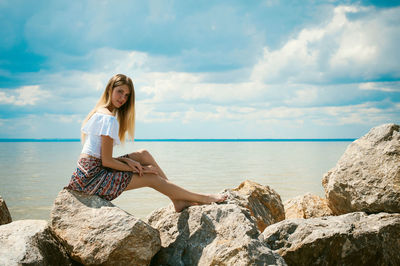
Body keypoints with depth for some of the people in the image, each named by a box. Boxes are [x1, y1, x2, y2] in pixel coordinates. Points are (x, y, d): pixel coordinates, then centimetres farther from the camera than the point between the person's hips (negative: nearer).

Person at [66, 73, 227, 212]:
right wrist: (140, 168, -7)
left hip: (88, 171, 10)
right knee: (152, 178, -4)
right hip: (93, 176, -10)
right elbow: (106, 161, -19)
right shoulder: (109, 119, -18)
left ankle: (178, 201, 11)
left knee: (144, 155, 9)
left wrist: (127, 161, 0)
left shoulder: (98, 112, 13)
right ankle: (203, 198, 10)